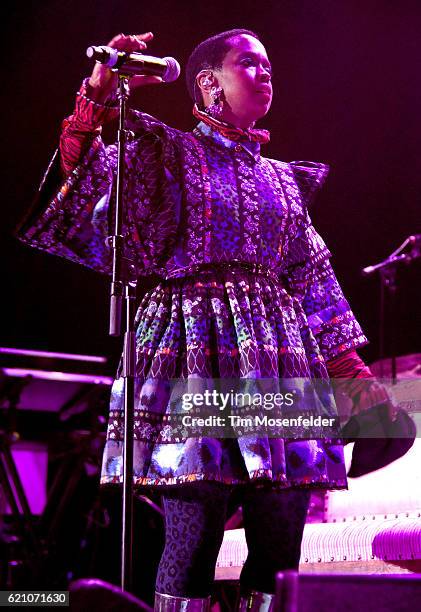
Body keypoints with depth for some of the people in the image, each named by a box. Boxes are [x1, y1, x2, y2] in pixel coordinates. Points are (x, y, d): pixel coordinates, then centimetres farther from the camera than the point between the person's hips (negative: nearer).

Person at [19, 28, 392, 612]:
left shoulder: (283, 180, 24)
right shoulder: (169, 154, 10)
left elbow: (312, 278, 22)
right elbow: (83, 193, -5)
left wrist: (355, 375, 17)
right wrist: (97, 99, -14)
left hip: (277, 355, 5)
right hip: (195, 347, -5)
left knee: (281, 546, -2)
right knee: (193, 537, -11)